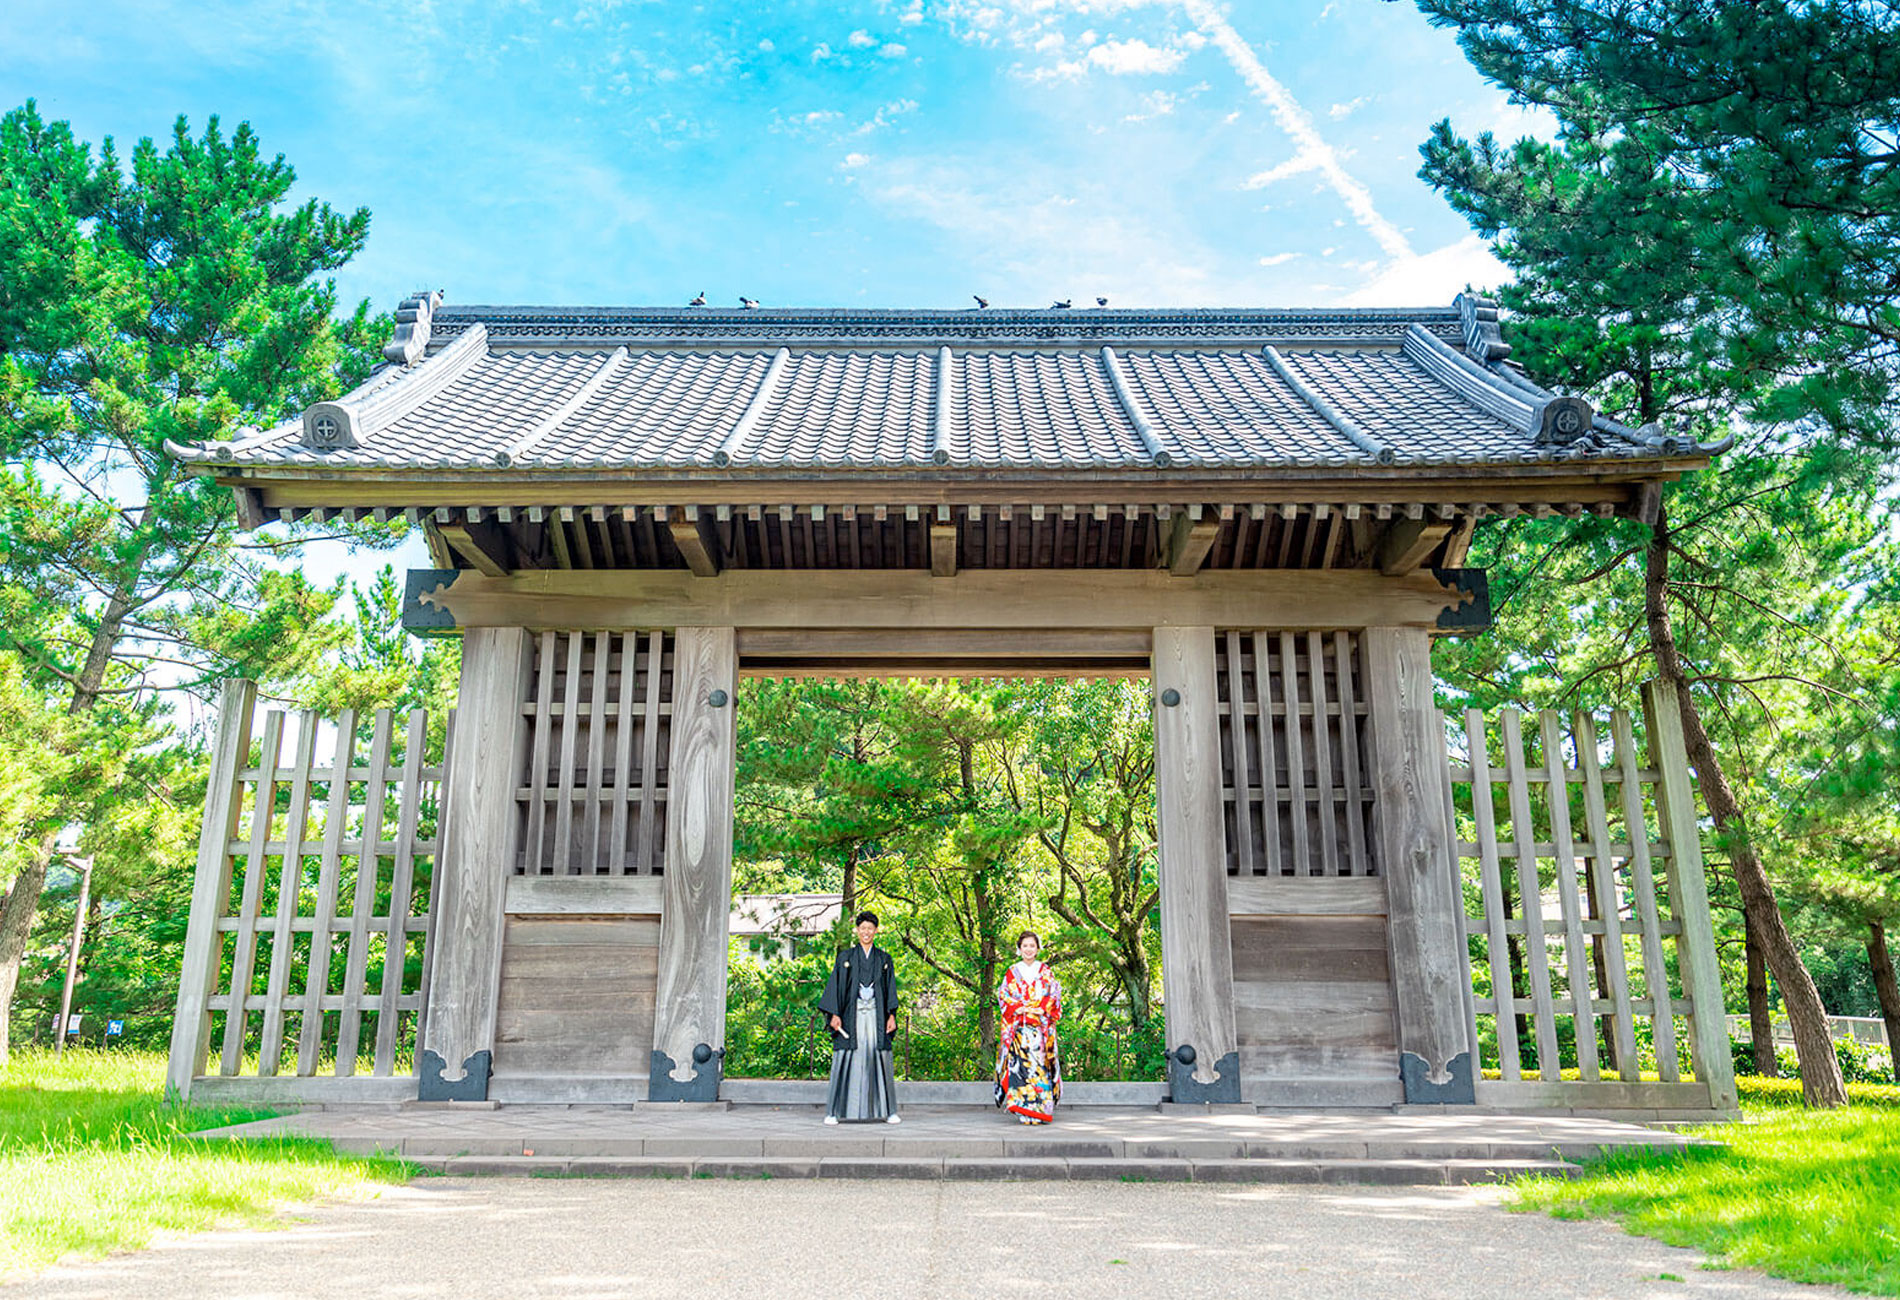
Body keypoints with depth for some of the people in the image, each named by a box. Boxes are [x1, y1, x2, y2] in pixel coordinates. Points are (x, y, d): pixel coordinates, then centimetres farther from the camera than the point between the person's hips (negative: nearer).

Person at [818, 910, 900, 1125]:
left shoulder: (884, 959, 12)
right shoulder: (845, 957, 6)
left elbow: (890, 988, 11)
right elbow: (836, 985, 2)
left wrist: (892, 1016, 0)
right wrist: (834, 1014, -7)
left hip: (876, 1016, 2)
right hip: (852, 1015, -1)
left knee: (880, 1059, -1)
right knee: (846, 1062, -6)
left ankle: (887, 1110, 6)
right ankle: (834, 1111, -2)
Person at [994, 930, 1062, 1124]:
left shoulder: (1046, 972, 11)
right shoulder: (1012, 973, 12)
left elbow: (1054, 996, 6)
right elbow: (1003, 997, 7)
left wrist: (1041, 1008, -10)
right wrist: (1018, 1008, -9)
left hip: (1041, 1026, 0)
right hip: (1018, 1026, 0)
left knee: (1041, 1064, -8)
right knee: (1020, 1063, -10)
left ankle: (1041, 1109, -1)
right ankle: (1025, 1112, -7)